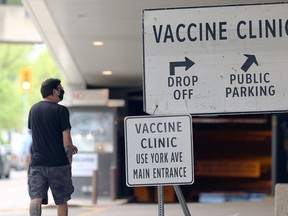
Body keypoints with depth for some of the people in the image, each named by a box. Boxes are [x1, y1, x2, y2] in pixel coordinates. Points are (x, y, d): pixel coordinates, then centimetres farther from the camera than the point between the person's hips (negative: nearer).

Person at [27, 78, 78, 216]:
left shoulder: (34, 109, 10)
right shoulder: (61, 110, -9)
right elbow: (66, 140, -13)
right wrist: (69, 160, 1)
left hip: (37, 162, 3)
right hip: (58, 163, -3)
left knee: (36, 198, -5)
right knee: (61, 200, 11)